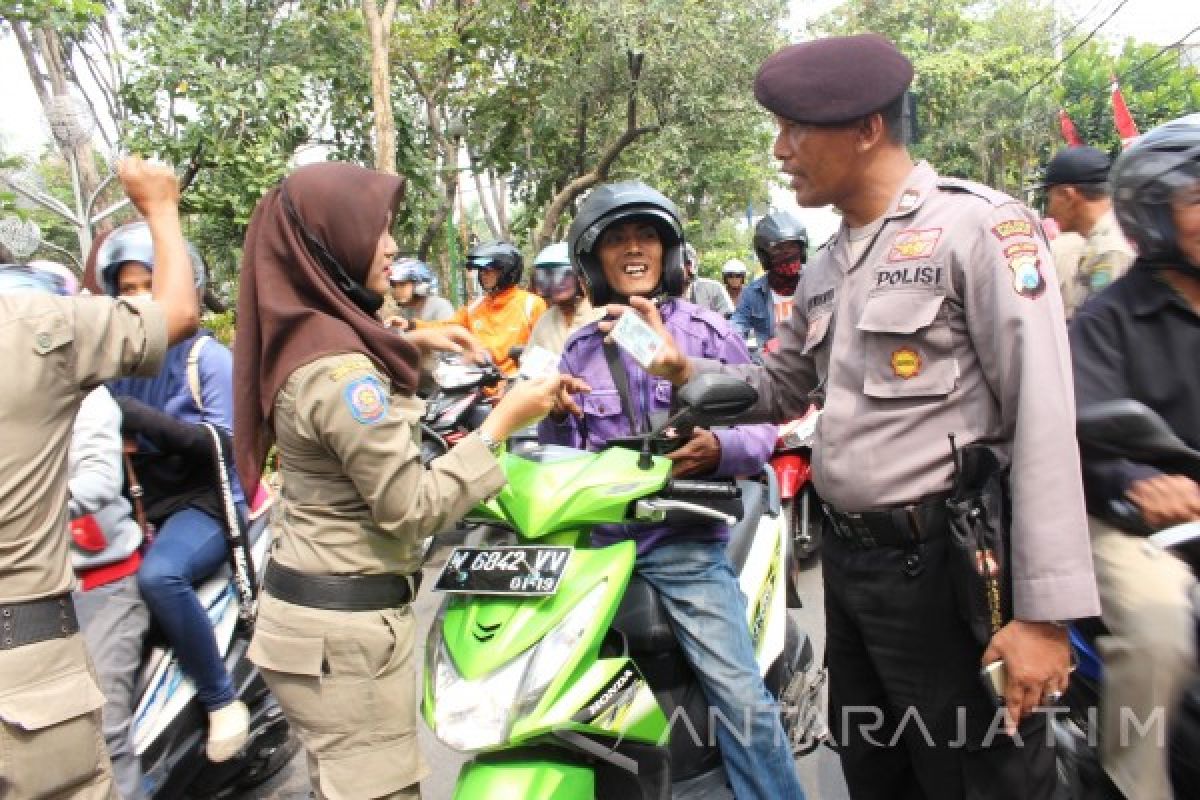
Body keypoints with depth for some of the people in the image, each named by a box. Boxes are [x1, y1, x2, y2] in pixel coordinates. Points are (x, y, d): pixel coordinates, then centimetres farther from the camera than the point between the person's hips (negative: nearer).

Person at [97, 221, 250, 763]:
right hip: (138, 504, 6)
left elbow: (225, 442, -15)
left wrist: (145, 419, -25)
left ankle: (222, 700, -14)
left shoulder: (208, 356, -5)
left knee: (159, 575, -33)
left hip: (205, 501, -6)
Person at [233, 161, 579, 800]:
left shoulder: (301, 337, 6)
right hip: (344, 628, -10)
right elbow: (411, 508, -21)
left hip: (312, 607, 10)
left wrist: (409, 347, 17)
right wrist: (502, 422, -16)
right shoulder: (338, 369, -23)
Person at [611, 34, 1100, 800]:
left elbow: (1043, 419, -18)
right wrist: (687, 371, 0)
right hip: (845, 558, 8)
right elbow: (782, 390, 19)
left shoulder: (978, 225, -12)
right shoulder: (824, 268, 12)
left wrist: (1046, 611, -21)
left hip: (945, 564, -7)